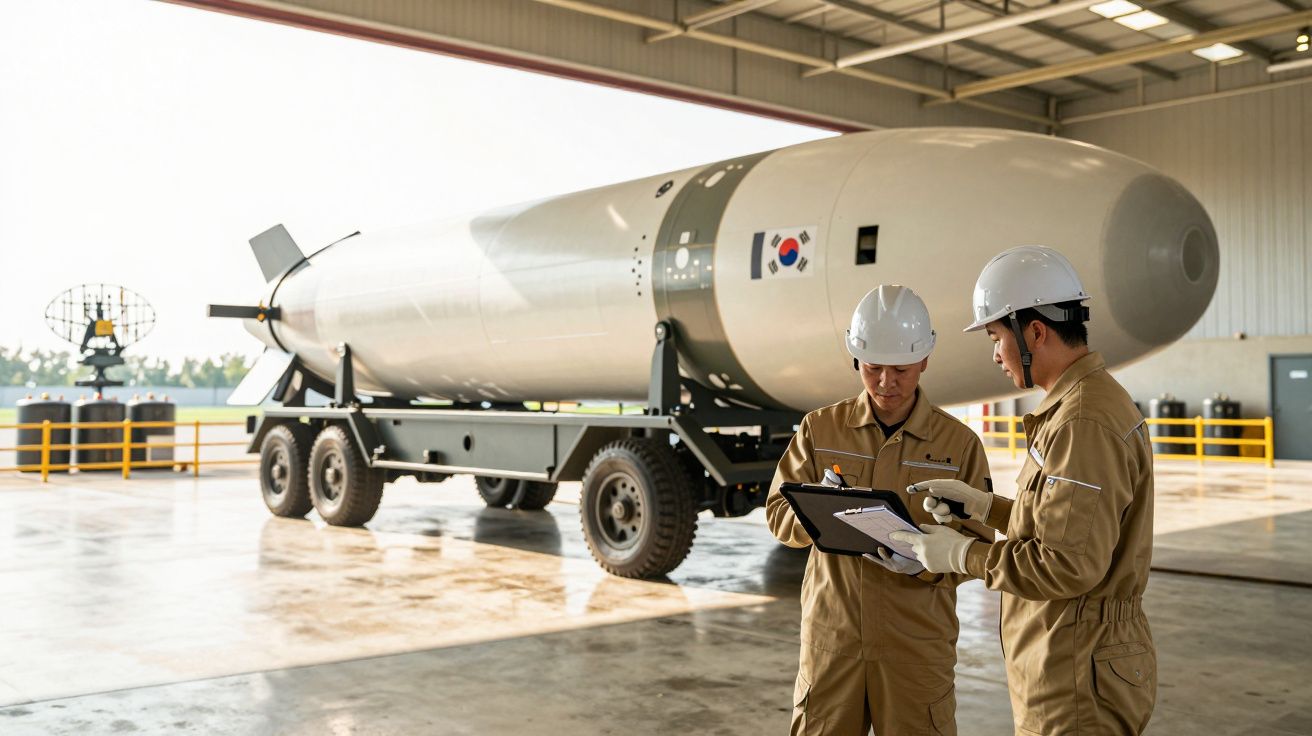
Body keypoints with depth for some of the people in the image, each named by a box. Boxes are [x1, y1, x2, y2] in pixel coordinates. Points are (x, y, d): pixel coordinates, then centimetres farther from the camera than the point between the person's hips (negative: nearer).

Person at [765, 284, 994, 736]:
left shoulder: (959, 443, -1)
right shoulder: (820, 428, 4)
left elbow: (976, 545, -2)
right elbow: (779, 512, 2)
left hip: (917, 643, -1)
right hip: (830, 635, 1)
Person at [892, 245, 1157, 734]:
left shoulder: (1083, 424, -22)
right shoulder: (1094, 401, 11)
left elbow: (1069, 564, -26)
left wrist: (963, 556, -15)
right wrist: (982, 505, 11)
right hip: (1067, 664, 10)